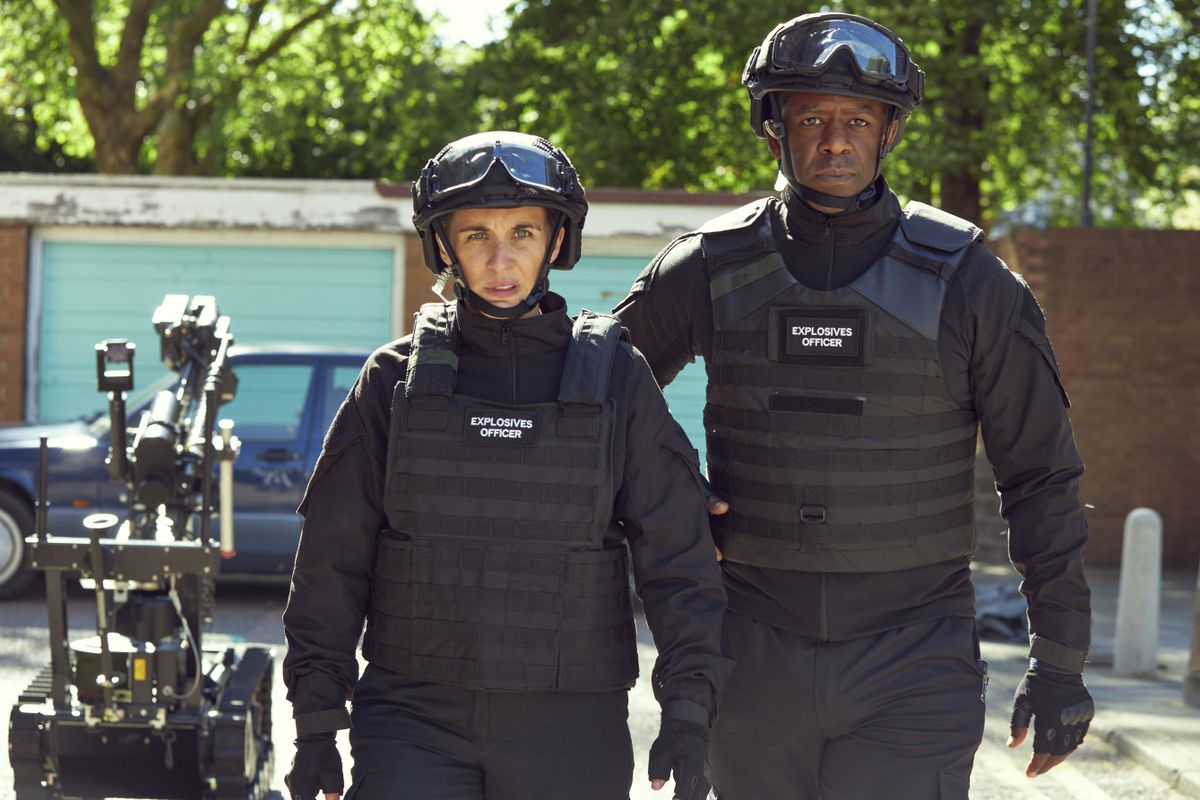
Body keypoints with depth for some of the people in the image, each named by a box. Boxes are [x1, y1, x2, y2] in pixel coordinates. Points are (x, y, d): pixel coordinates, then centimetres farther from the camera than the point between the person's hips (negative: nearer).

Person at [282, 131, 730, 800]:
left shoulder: (616, 379, 2)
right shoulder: (396, 380, 4)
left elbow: (677, 555, 2)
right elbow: (333, 560, 6)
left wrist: (688, 709, -5)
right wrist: (317, 721, 2)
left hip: (571, 728, 0)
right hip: (414, 720, 0)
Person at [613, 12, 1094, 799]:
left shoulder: (966, 281, -5)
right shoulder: (710, 269, -1)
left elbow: (1041, 475, 0)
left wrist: (1059, 661, -1)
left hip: (914, 669, -2)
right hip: (757, 664, 2)